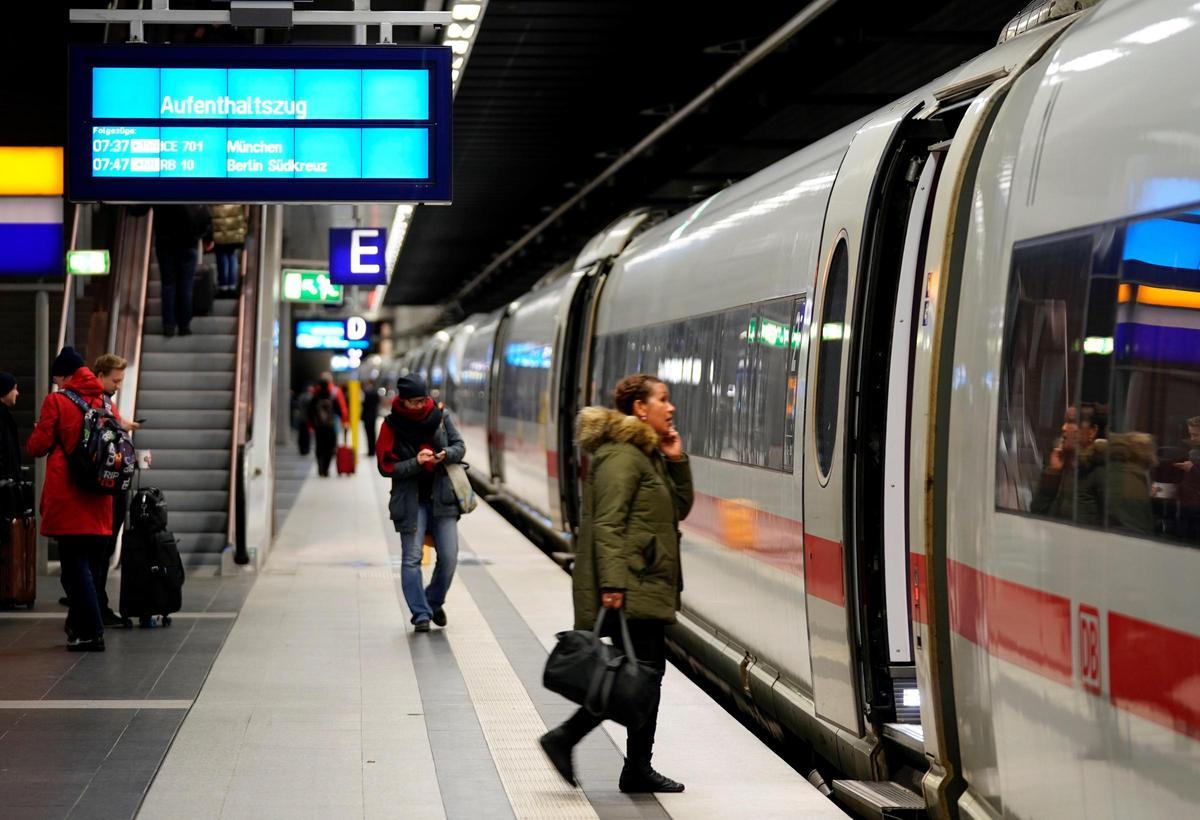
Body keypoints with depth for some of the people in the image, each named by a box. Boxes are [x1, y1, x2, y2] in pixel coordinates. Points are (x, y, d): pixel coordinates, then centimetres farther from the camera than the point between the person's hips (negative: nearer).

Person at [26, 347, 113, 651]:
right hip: (99, 501, 5)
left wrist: (37, 432, 14)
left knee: (75, 566, -3)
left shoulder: (56, 402, -7)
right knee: (88, 564, 15)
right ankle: (80, 625, 20)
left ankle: (91, 633, -8)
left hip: (66, 499, -5)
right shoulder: (105, 403, 9)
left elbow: (37, 447, -7)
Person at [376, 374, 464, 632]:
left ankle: (434, 602, 22)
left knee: (449, 556, -1)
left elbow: (460, 445, 8)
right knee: (412, 559, -6)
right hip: (411, 501, -2)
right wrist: (416, 463, -19)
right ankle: (421, 614, 0)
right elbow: (386, 466, -6)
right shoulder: (391, 426, -5)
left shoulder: (440, 416, 3)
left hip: (442, 497, 2)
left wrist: (446, 455, -14)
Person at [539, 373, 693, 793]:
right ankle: (564, 737, -2)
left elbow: (679, 508, 22)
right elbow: (607, 525, -19)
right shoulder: (621, 456, -12)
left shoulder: (648, 455, 18)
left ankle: (638, 769, 13)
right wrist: (613, 583, -27)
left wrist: (677, 461, 9)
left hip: (648, 588, 10)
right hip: (630, 588, -10)